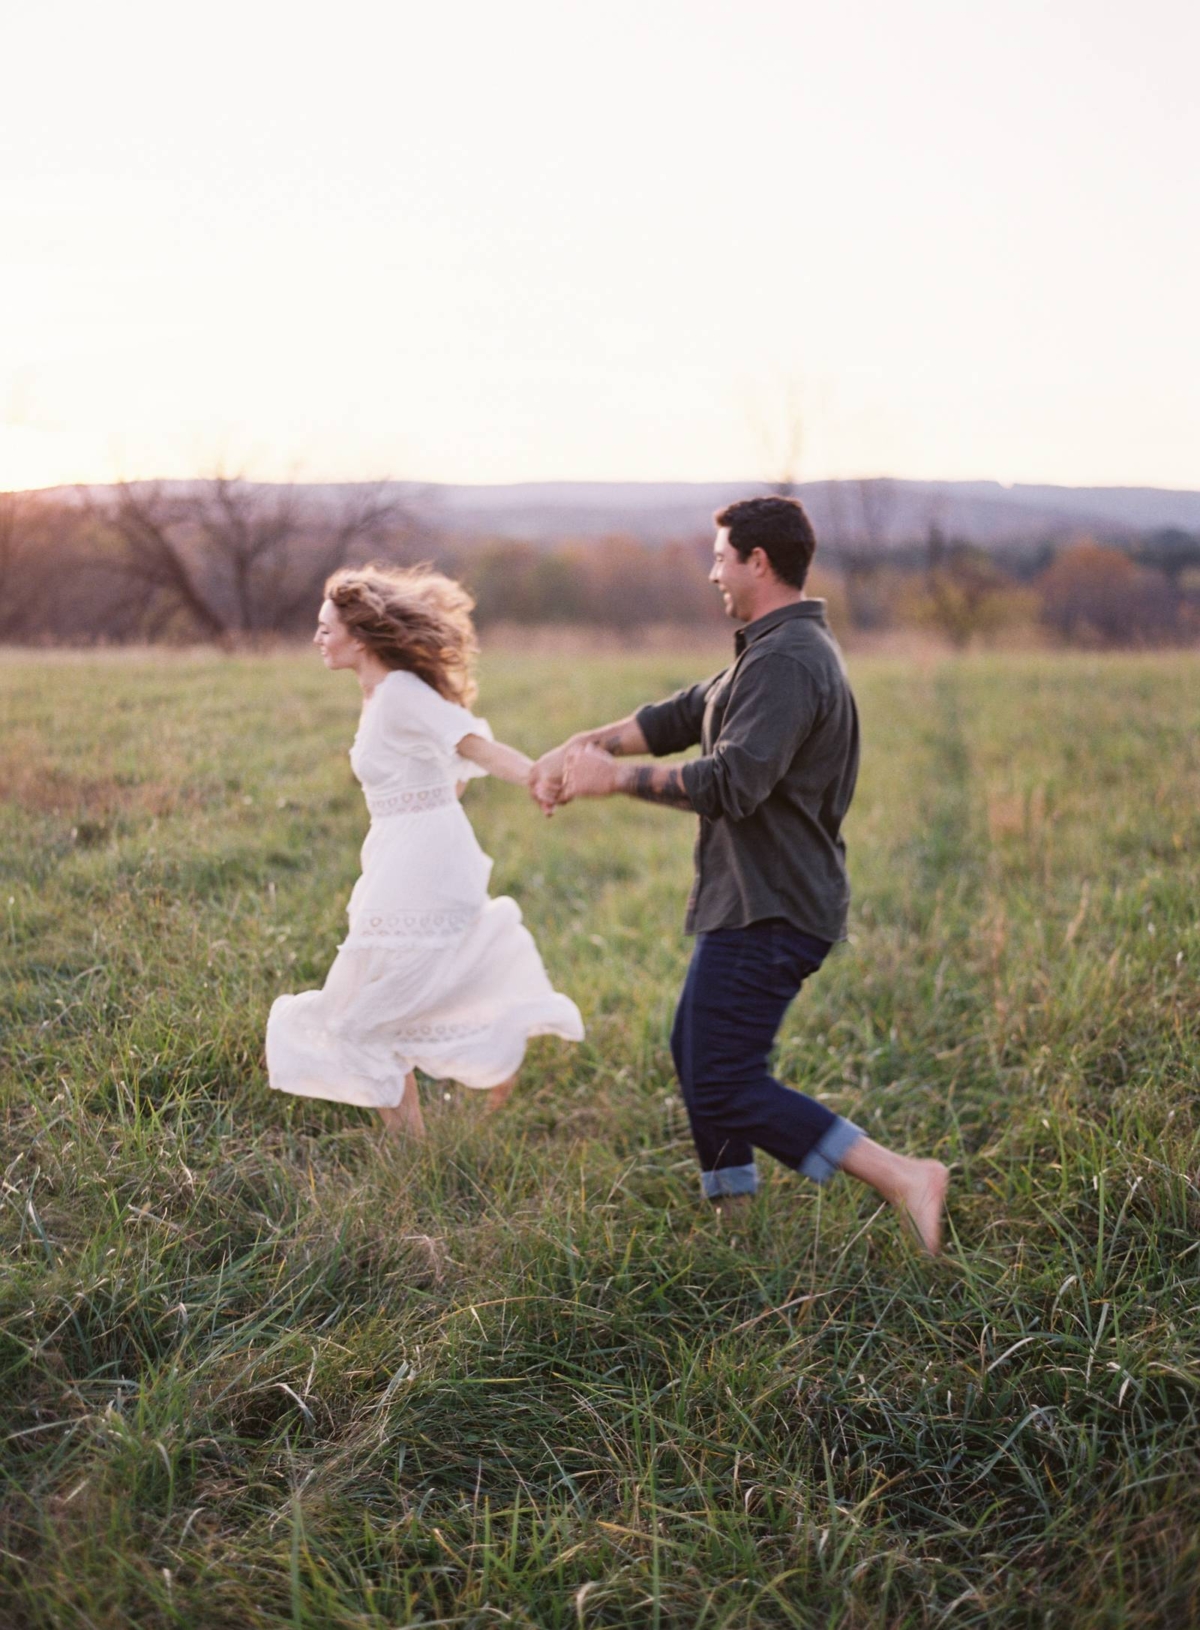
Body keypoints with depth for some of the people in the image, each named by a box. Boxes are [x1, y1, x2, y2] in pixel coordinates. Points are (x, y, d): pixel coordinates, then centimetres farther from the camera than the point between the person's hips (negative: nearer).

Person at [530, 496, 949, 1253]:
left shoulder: (787, 663, -21)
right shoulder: (775, 651, 15)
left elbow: (730, 784, -29)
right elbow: (682, 715, 17)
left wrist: (615, 778, -20)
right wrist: (581, 745, 5)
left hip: (769, 912, -11)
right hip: (757, 900, 11)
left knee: (726, 1087, -9)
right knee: (697, 1049, 22)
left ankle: (901, 1176, -11)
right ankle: (732, 1205, 35)